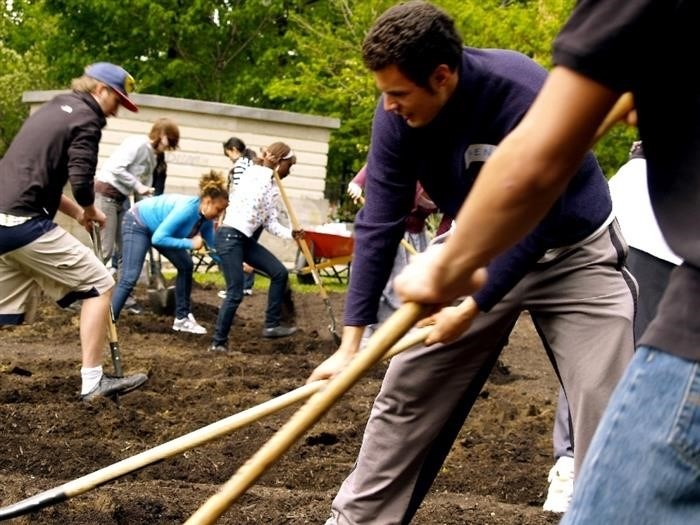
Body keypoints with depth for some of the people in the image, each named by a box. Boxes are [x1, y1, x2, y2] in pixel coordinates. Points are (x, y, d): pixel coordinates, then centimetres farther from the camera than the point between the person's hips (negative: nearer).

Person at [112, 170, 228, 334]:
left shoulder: (206, 219, -11)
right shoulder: (187, 209, -35)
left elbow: (212, 245, 3)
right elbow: (158, 238, -38)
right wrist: (190, 243, -34)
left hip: (157, 229, 9)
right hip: (137, 223, -9)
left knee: (186, 266, 5)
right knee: (129, 277, -19)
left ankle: (182, 318, 13)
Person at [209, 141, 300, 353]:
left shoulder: (271, 187, 17)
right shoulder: (256, 173, -8)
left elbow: (271, 222, 13)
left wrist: (290, 234, -4)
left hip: (245, 239, 9)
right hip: (230, 236, -9)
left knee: (279, 272, 3)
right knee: (235, 293, -9)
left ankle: (271, 325, 11)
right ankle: (218, 342, 2)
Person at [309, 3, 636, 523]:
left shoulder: (525, 94, -33)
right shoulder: (397, 113, -18)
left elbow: (535, 223, -28)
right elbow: (380, 223, -15)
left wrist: (473, 308, -24)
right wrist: (351, 343, -17)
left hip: (575, 253, -4)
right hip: (481, 251, 5)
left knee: (609, 418, -13)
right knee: (405, 396, 4)